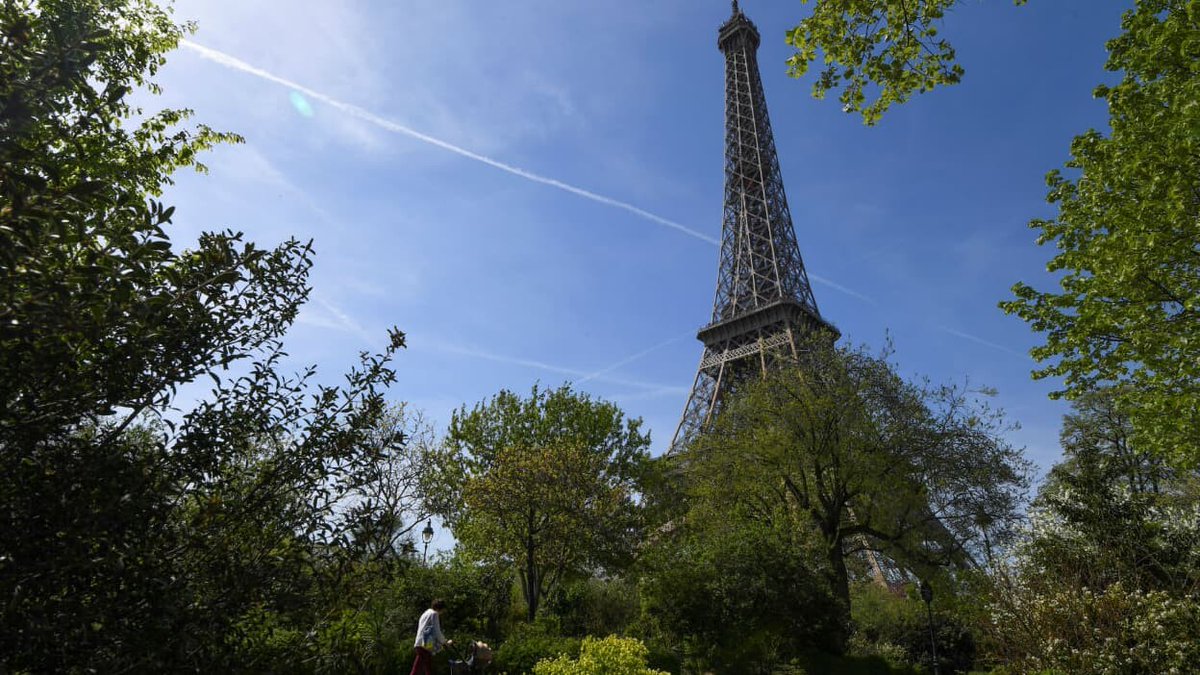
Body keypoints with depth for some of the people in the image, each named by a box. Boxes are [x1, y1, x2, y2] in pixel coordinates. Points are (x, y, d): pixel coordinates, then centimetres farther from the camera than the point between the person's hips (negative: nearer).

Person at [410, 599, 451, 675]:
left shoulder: (426, 613, 24)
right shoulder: (434, 614, -5)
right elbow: (437, 632, -9)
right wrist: (445, 642, 3)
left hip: (421, 644, 10)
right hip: (425, 645, -10)